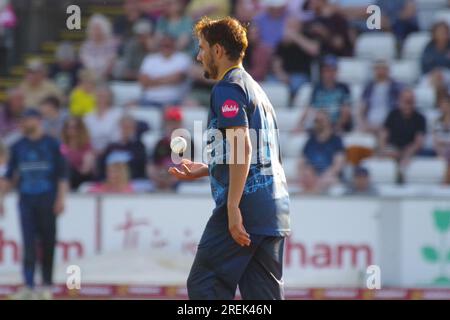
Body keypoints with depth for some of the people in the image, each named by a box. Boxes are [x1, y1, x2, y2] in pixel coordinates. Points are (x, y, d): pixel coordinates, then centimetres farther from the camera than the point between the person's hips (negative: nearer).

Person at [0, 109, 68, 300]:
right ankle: (28, 286, -11)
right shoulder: (18, 146, 10)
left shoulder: (51, 144, 1)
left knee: (47, 242, 3)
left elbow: (62, 174, -1)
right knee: (29, 243, -6)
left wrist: (60, 199, -10)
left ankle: (47, 284, 11)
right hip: (26, 200, 2)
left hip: (47, 199, -2)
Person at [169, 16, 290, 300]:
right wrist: (202, 170, 32)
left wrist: (233, 207, -21)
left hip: (246, 203, -9)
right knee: (264, 294, 6)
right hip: (275, 209, 9)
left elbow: (242, 147, -18)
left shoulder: (228, 88, -6)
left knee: (203, 285, -6)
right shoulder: (255, 88, 24)